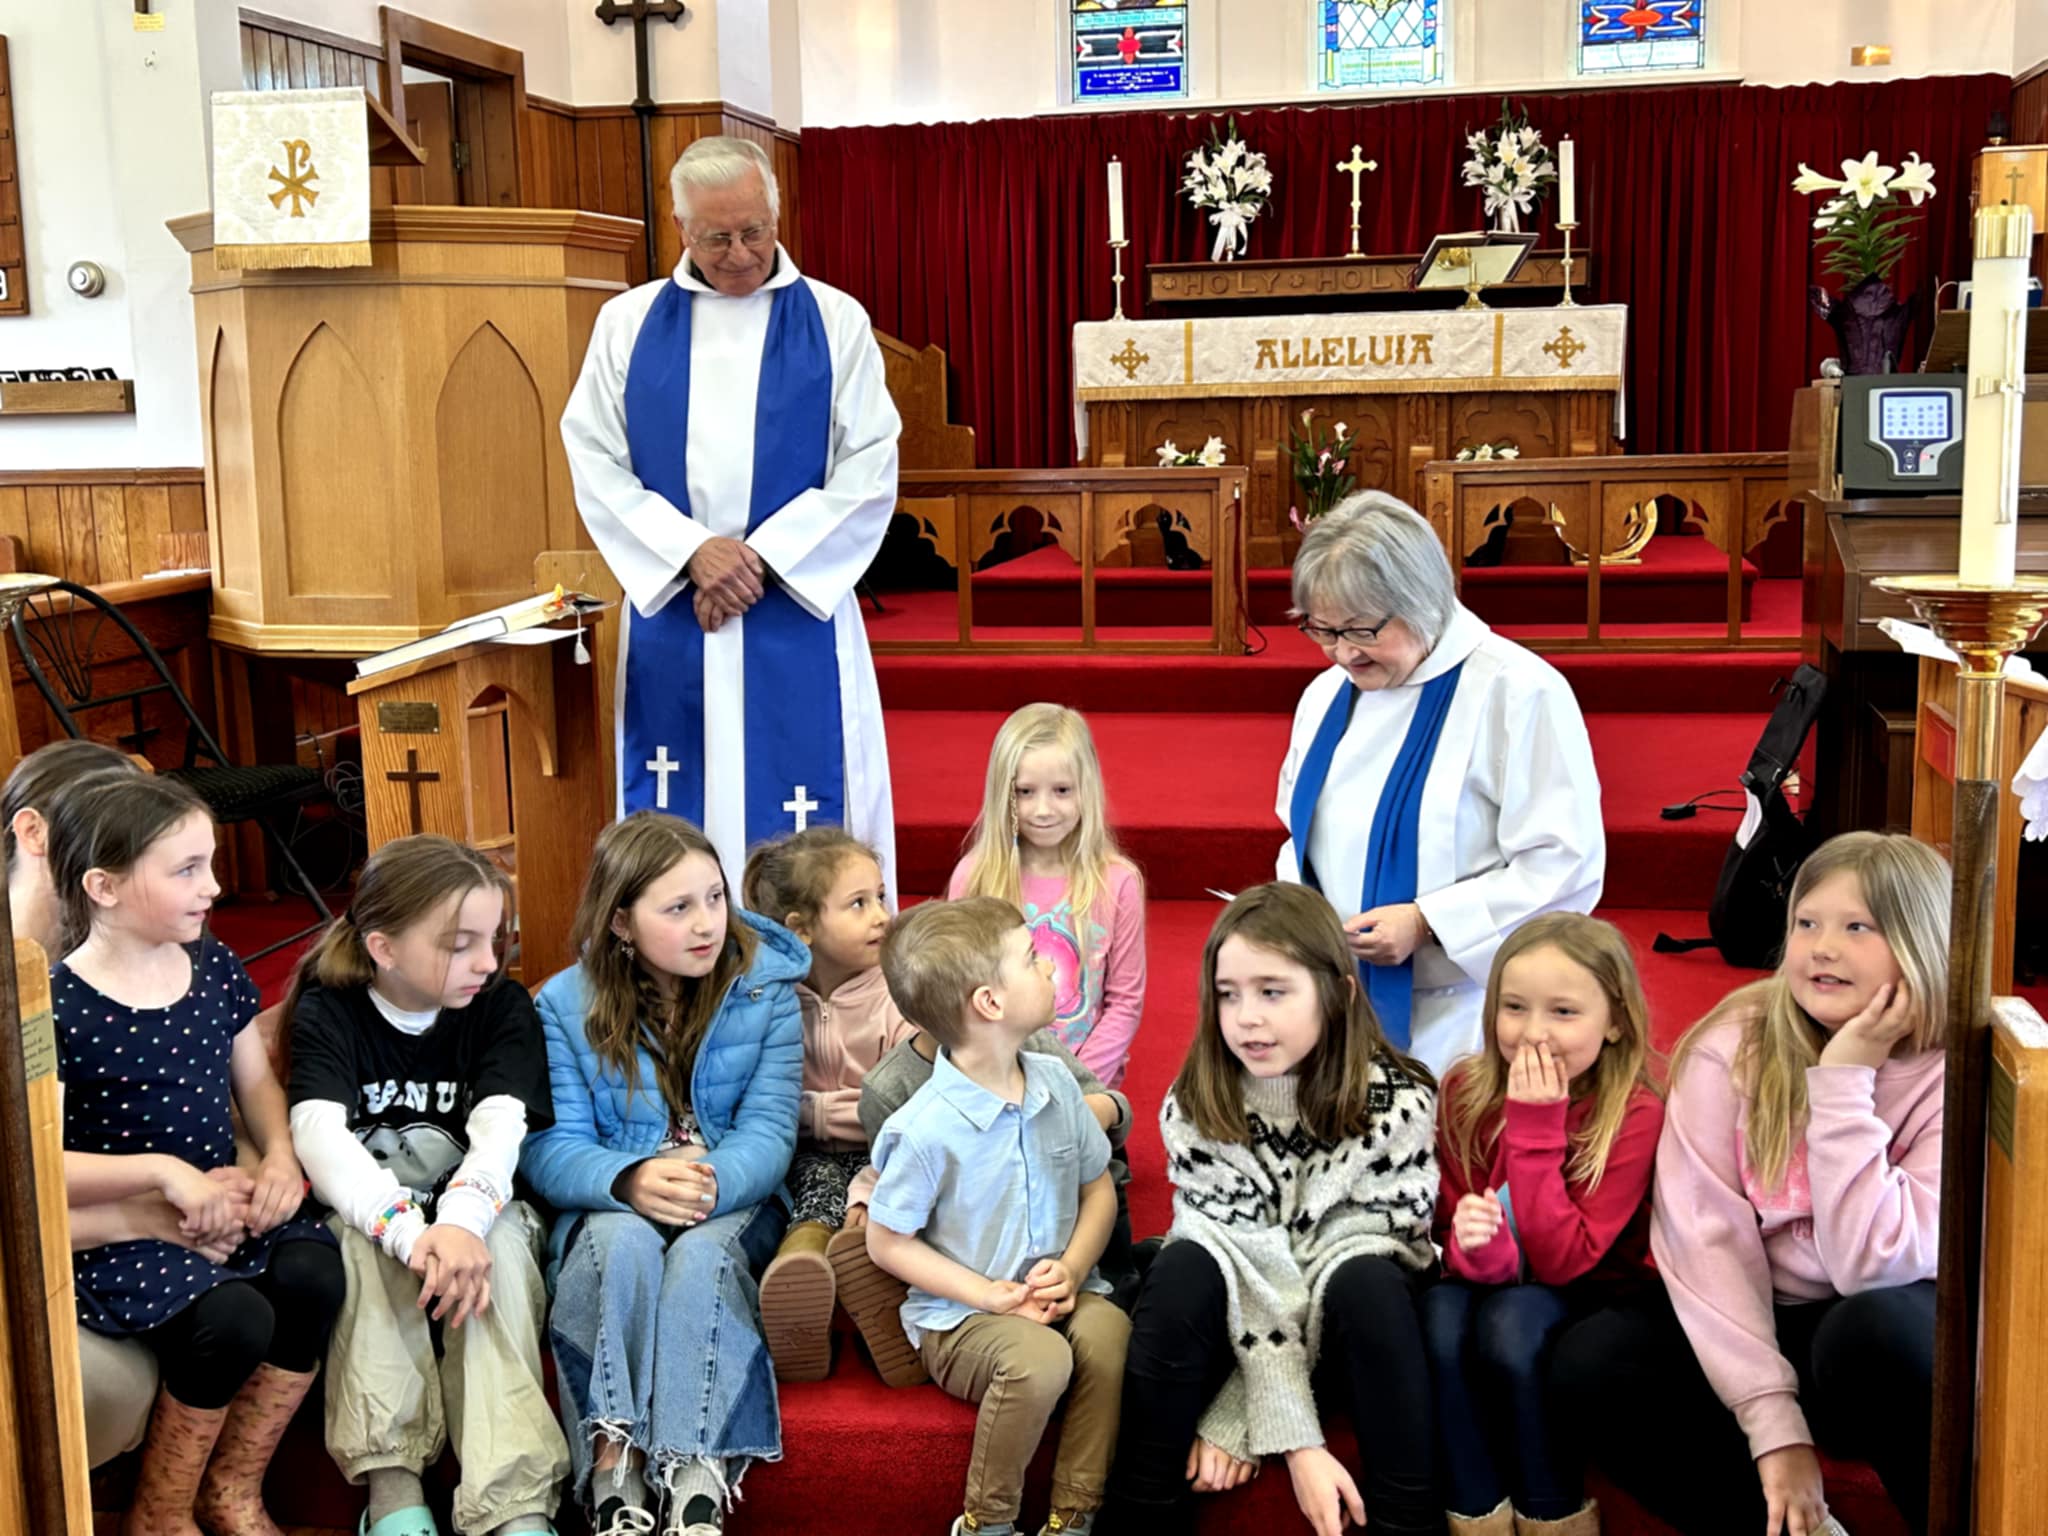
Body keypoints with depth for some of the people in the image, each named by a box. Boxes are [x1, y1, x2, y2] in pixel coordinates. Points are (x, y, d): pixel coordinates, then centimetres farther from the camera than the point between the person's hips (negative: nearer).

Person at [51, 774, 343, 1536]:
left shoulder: (214, 967, 3)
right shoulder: (55, 1007, -15)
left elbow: (257, 1079, 14)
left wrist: (281, 1156, -6)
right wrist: (162, 1170, -25)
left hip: (224, 1203, 6)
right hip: (113, 1230, -5)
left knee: (314, 1273, -23)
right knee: (233, 1318, -29)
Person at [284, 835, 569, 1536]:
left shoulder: (503, 1008, -3)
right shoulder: (326, 1013, -7)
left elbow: (502, 1125, -20)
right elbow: (318, 1132, -25)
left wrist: (462, 1221, -43)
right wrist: (409, 1232, -44)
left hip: (479, 1214, 0)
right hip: (365, 1216, 0)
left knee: (501, 1245, -32)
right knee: (369, 1243, -33)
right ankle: (390, 1480, -33)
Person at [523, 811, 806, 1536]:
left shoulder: (765, 988, -1)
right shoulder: (566, 1003, 0)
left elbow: (768, 1132, -10)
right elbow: (552, 1149, -9)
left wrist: (710, 1183, -33)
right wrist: (632, 1180, -31)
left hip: (733, 1203, 0)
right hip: (612, 1204, 1)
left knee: (700, 1254, -33)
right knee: (625, 1243, -34)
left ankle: (696, 1476, -38)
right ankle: (613, 1464, -35)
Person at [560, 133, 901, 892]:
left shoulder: (835, 321, 3)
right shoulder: (627, 322, 7)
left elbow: (869, 468, -2)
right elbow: (594, 461, 2)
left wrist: (763, 558, -12)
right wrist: (690, 551, -13)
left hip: (797, 614, -1)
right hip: (668, 619, 2)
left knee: (809, 832, 0)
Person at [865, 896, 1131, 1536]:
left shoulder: (1056, 1083, -1)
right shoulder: (926, 1128, -18)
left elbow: (1098, 1190, 10)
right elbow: (887, 1243, -9)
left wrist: (1073, 1269, -8)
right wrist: (991, 1295, -15)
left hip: (1058, 1295, 5)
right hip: (960, 1317, -4)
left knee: (1108, 1332, -27)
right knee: (1039, 1358, -33)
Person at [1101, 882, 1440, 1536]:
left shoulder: (1398, 1105, -19)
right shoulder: (1194, 1110, -16)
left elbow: (1351, 1259, -20)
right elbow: (1254, 1274, -20)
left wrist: (1233, 1420, -25)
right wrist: (1295, 1440, -30)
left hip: (1352, 1332, -1)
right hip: (1236, 1324, 1)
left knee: (1365, 1283, -33)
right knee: (1186, 1269, -31)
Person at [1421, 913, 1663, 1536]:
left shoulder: (1636, 1113, -19)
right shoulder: (1466, 1091, -9)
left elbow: (1562, 1261, -21)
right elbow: (1446, 1226, -4)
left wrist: (1536, 1128, -28)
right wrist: (1475, 1247, -29)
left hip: (1589, 1300, -3)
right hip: (1488, 1286, 3)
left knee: (1512, 1321, -33)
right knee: (1440, 1315, -30)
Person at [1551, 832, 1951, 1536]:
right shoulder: (1730, 1048, -10)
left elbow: (1871, 1265, -25)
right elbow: (1705, 1237, -16)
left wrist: (1843, 1082, -27)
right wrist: (1774, 1423, -23)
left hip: (1886, 1344, -2)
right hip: (1753, 1326, 2)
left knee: (1876, 1325, -36)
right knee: (1592, 1361, -24)